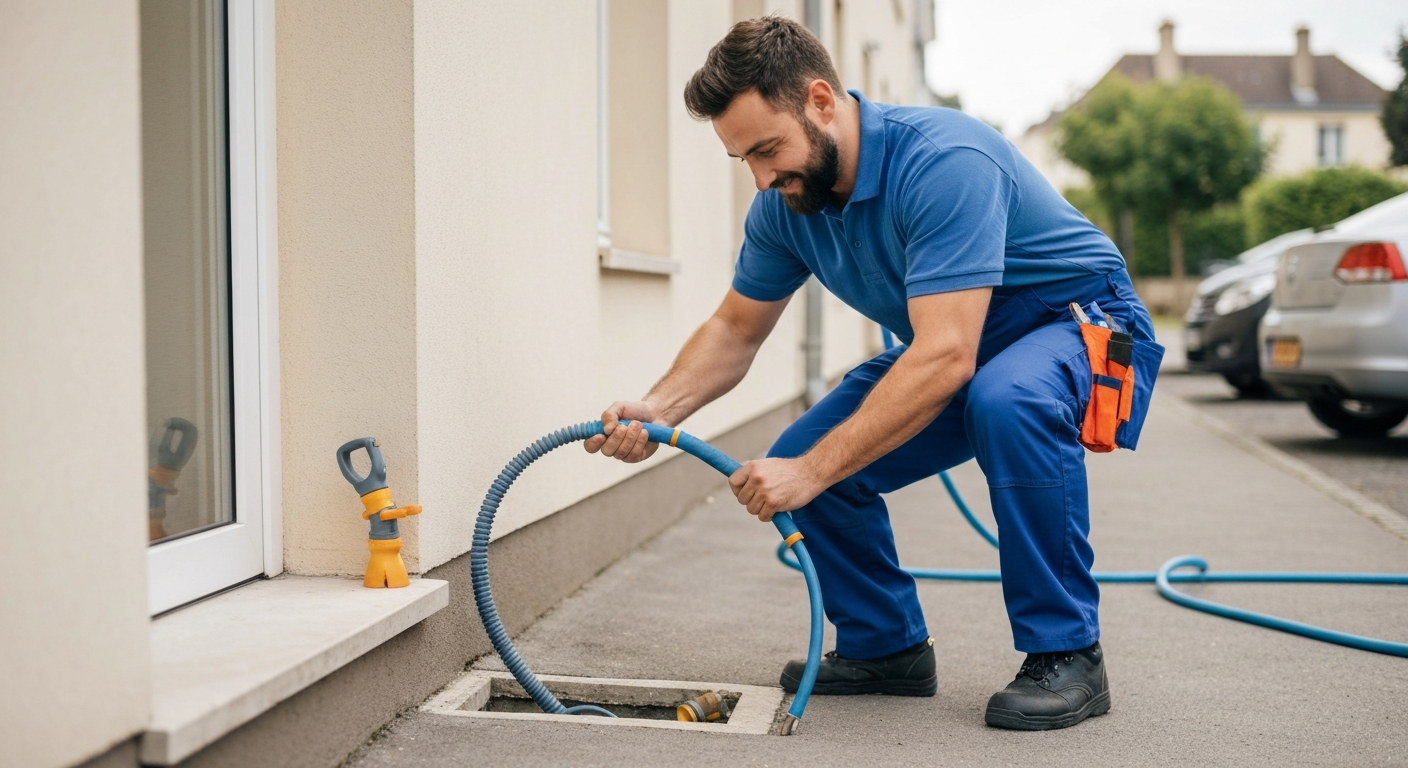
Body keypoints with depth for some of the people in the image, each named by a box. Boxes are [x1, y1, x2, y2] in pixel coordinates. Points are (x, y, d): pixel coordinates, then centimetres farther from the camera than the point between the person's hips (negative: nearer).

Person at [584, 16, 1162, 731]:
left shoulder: (944, 161, -34)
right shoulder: (785, 203, -9)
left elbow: (946, 359, -40)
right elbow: (736, 330, 3)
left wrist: (813, 472, -41)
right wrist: (659, 409, -17)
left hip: (1083, 323, -7)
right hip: (947, 346, 7)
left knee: (1007, 401, -40)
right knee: (800, 461, -9)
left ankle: (1065, 652, -23)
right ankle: (886, 645, 11)